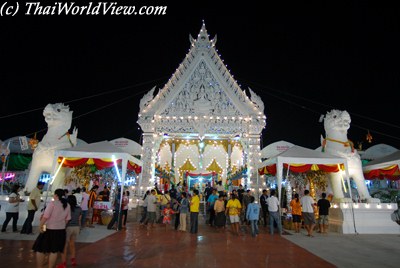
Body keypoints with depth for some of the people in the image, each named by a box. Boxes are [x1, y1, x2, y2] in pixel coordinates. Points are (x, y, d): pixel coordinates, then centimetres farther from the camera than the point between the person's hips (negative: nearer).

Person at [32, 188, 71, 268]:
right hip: (61, 230, 5)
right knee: (54, 251, 14)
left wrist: (40, 226, -11)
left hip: (49, 229, -5)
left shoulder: (52, 203, -14)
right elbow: (67, 219, 9)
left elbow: (45, 216, -20)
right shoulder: (67, 205, 4)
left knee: (40, 249, 12)